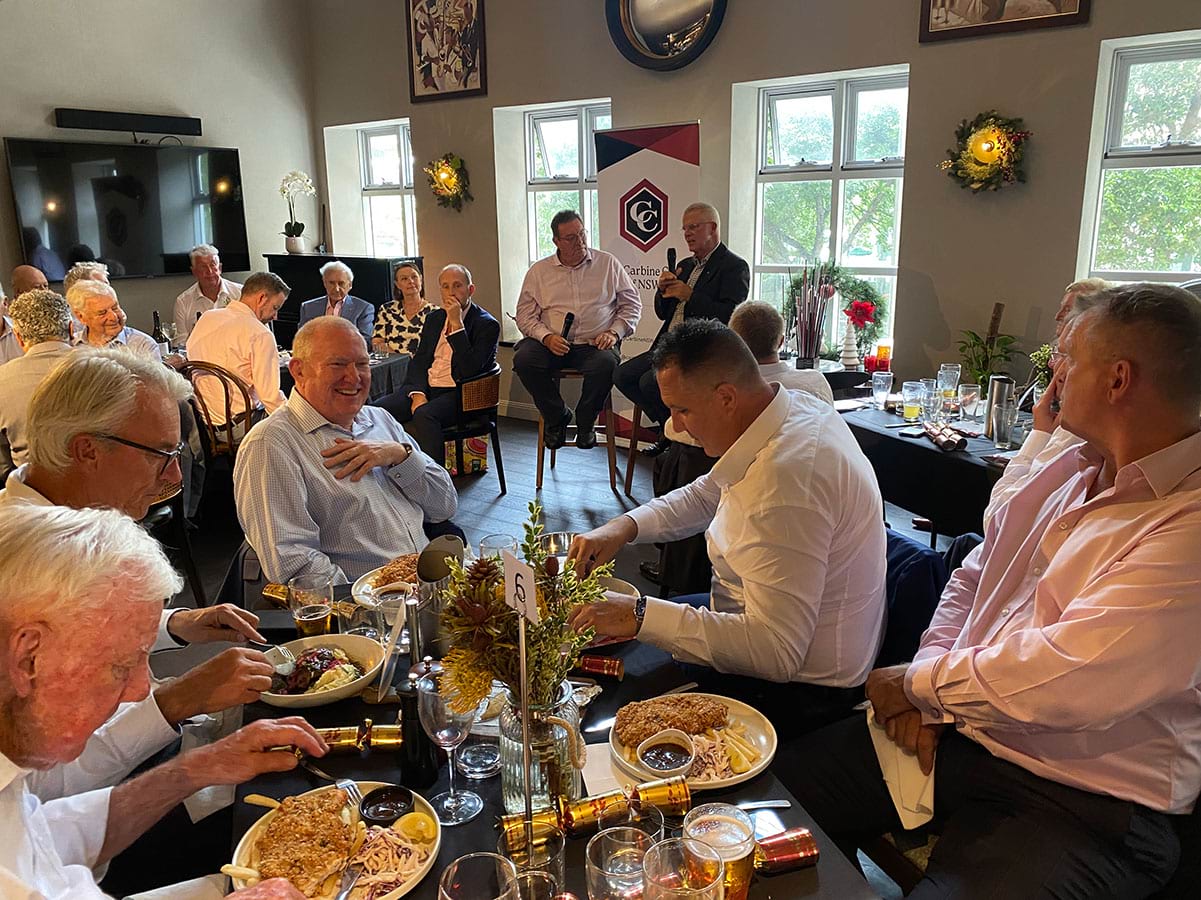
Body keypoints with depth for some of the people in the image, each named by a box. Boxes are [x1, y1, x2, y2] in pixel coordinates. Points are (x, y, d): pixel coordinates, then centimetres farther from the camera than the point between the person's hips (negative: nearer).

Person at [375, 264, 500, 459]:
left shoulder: (487, 324, -4)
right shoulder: (435, 318, 18)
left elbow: (469, 370, -17)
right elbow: (420, 360, 13)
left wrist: (456, 323, -18)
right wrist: (418, 393, -7)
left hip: (458, 394, -6)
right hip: (424, 387, 6)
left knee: (424, 415, -36)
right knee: (378, 408, -19)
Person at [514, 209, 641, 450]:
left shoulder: (608, 264, 10)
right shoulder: (539, 271, 11)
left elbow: (632, 304, 12)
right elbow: (525, 314, 7)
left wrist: (614, 333, -5)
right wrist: (547, 337, -12)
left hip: (595, 344, -1)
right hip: (553, 344, 1)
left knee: (607, 363, -35)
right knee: (523, 359, -28)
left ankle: (585, 422, -7)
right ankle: (557, 417, -5)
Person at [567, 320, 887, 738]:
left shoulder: (784, 478, -35)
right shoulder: (793, 405, -3)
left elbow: (776, 653, -35)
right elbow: (708, 494, 13)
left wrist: (642, 617, -32)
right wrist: (625, 526, -2)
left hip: (799, 686, -10)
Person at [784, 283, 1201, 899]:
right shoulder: (1071, 469, 8)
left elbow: (1062, 684, -28)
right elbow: (973, 577, 14)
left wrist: (915, 682, -11)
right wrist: (929, 680, -3)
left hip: (1079, 801, -7)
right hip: (948, 732, 7)